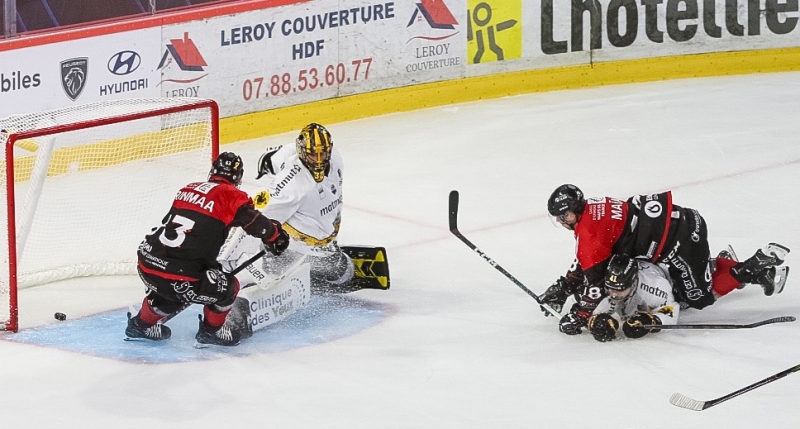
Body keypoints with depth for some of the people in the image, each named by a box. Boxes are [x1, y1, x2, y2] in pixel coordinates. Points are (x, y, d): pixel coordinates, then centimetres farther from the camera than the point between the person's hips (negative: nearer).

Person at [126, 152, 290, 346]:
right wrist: (275, 234, 16)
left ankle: (142, 323, 43)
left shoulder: (188, 189, 17)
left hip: (146, 265, 7)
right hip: (178, 275, -7)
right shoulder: (231, 195, -3)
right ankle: (211, 330, 27)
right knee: (227, 286, 13)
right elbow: (257, 223, -5)